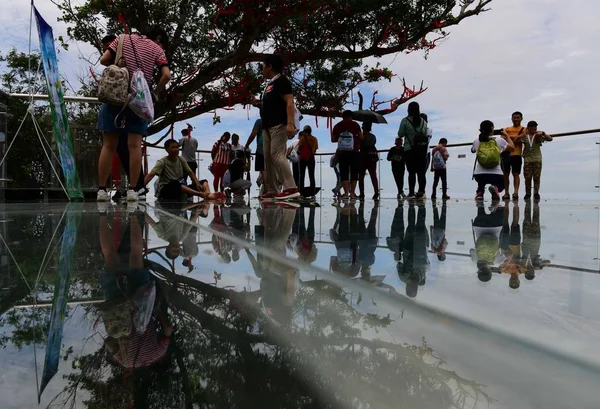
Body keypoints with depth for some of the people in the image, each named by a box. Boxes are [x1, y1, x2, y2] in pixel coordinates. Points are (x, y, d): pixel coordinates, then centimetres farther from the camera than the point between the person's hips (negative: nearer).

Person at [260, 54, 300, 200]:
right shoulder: (270, 84, 22)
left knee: (277, 155, -19)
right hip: (268, 126, 10)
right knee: (268, 158, 6)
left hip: (279, 125, -10)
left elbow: (290, 103, -16)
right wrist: (264, 125, 18)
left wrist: (290, 124, -27)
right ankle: (272, 190, 9)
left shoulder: (281, 81, -6)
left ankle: (291, 188, -20)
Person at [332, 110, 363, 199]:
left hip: (342, 152, 1)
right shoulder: (355, 124, 1)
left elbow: (333, 139, 10)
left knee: (344, 172, 2)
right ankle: (352, 192, 3)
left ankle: (346, 193, -7)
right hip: (354, 152, -1)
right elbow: (361, 137, -1)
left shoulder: (337, 126, 7)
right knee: (354, 172, 7)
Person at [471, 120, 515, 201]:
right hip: (495, 174, -2)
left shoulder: (476, 141, 4)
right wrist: (506, 135, 31)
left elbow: (472, 150, 28)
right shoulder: (499, 140, 2)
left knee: (481, 185, 38)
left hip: (479, 174, 2)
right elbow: (512, 147, 18)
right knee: (501, 186, 29)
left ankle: (480, 193, 5)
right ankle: (495, 188, -8)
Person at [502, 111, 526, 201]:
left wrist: (510, 138, -11)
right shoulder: (506, 129, 18)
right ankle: (507, 193, 7)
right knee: (506, 174, 2)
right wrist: (515, 138, -8)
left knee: (516, 174, -7)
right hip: (506, 154, 3)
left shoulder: (523, 129, 10)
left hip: (517, 154, -3)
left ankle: (516, 192, -12)